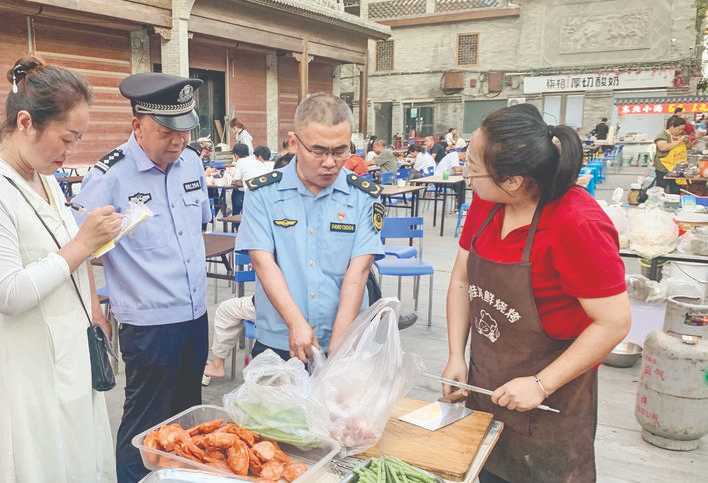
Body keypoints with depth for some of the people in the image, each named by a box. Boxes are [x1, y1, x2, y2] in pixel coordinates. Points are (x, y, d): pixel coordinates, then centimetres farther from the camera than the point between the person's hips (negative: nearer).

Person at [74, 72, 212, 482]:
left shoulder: (193, 163, 4)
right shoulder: (111, 175, -15)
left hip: (197, 316, 6)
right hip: (149, 325, -6)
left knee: (188, 416, 22)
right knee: (145, 429, 8)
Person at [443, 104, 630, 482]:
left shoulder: (579, 225, -26)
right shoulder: (485, 201, -7)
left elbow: (614, 323, -21)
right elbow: (461, 280, 3)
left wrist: (541, 385, -20)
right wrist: (456, 357, -2)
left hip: (549, 405, -6)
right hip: (483, 386, 6)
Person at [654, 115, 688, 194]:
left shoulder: (680, 135, 9)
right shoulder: (662, 135, -11)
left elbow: (685, 147, 24)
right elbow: (662, 147, -29)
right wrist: (678, 141, -24)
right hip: (664, 170, -6)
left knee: (676, 193, 7)